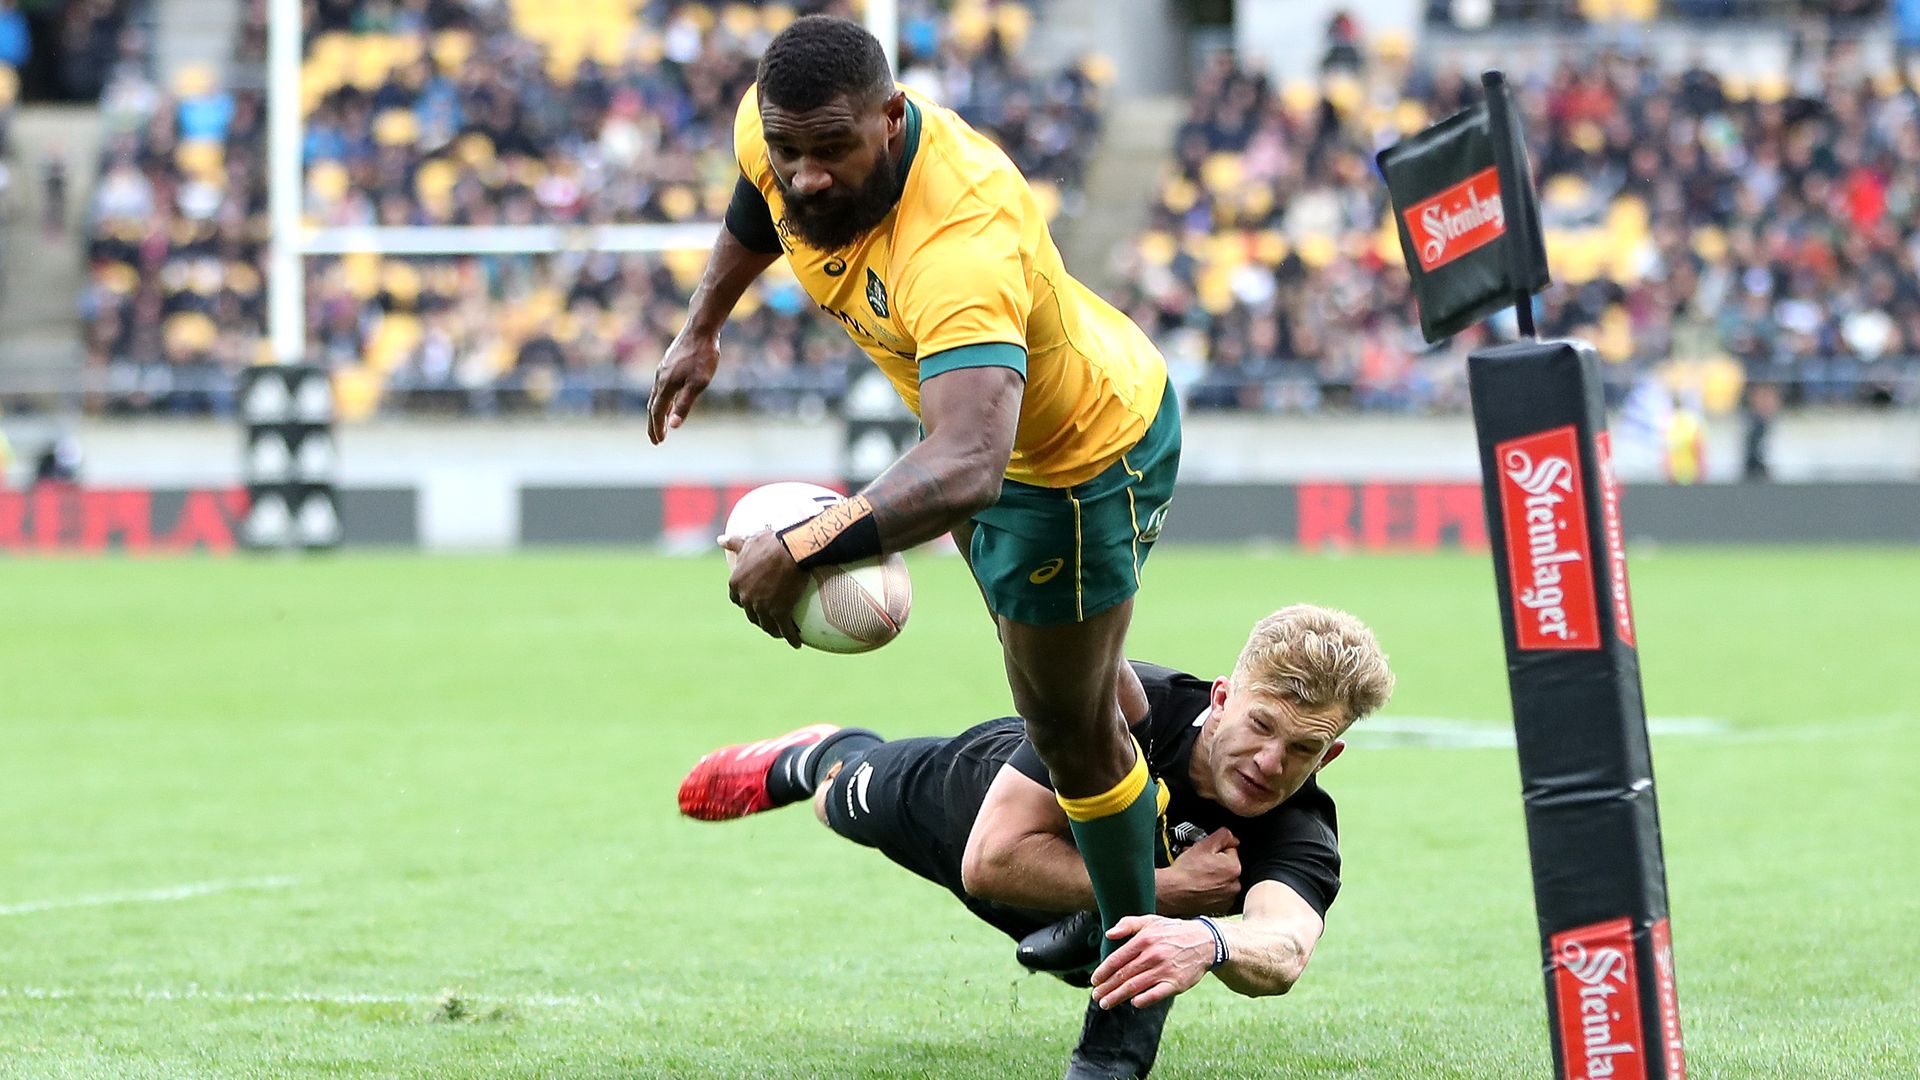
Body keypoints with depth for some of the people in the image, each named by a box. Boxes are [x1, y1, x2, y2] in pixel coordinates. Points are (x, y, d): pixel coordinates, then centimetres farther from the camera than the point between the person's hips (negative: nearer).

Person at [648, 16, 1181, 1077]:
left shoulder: (961, 247, -49)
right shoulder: (774, 131, -25)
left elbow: (966, 470, -61)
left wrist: (799, 550, -64)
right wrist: (702, 325, 12)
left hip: (1082, 459, -8)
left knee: (1068, 728, 6)